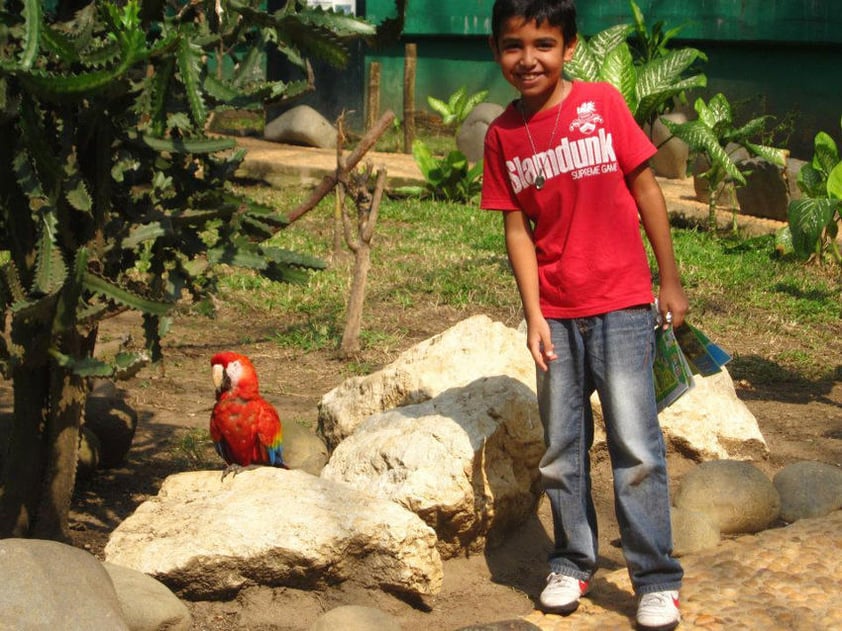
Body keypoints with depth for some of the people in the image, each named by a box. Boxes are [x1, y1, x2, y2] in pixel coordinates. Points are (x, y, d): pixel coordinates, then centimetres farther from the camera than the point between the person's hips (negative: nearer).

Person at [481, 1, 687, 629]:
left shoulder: (602, 102, -6)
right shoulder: (503, 135, 1)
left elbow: (646, 189, -1)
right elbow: (518, 228, 3)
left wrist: (670, 282, 0)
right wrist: (534, 315, -3)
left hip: (621, 303, -3)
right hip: (555, 312, 3)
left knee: (636, 446, -4)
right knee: (562, 449, 11)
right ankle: (572, 565, 27)